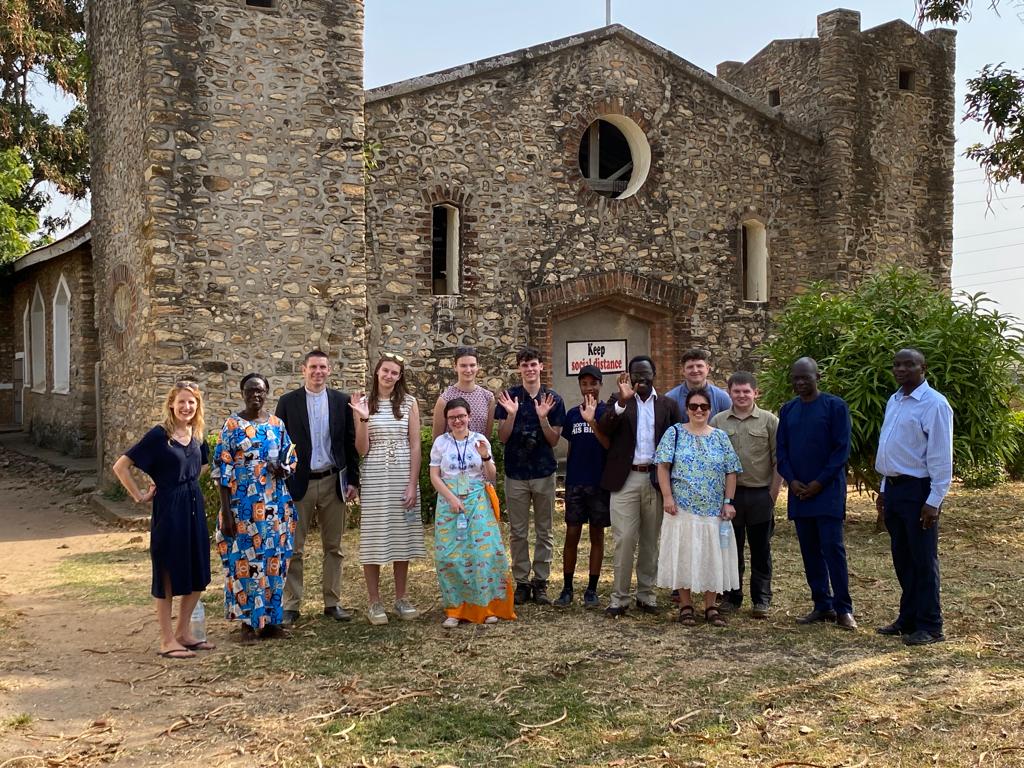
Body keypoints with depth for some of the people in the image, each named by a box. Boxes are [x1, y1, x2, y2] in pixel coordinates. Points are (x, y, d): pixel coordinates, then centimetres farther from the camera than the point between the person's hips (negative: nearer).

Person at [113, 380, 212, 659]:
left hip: (194, 507, 7)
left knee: (198, 573, 10)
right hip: (168, 509, -7)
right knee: (168, 573, 2)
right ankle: (167, 640, 11)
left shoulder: (196, 434, 6)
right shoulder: (159, 434, -12)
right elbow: (121, 466, -13)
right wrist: (139, 496, -10)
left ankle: (183, 631, 25)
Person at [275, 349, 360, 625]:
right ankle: (291, 605, 10)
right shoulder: (288, 402, 2)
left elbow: (350, 443, 6)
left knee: (333, 547, 8)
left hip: (333, 482, 2)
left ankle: (332, 602, 17)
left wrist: (353, 480, 2)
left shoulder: (341, 401, 5)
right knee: (294, 548, 2)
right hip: (299, 483, -1)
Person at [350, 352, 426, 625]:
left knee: (403, 535, 7)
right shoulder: (365, 403, 2)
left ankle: (401, 599, 18)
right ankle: (374, 602, 11)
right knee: (373, 536, 2)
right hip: (374, 477, -1)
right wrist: (363, 419, -16)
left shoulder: (409, 403, 3)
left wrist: (413, 485, -6)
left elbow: (415, 446, 1)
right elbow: (361, 450, -2)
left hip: (403, 476, 1)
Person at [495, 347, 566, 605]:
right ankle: (521, 582, 13)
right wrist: (511, 414, -19)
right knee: (518, 532, 5)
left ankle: (540, 581, 14)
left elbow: (554, 440, -1)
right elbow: (502, 437, -3)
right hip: (515, 473, 0)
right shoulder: (509, 397, 1)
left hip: (544, 472, 0)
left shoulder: (553, 399, 1)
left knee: (544, 531, 6)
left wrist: (543, 417, -18)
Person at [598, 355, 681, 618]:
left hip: (656, 480, 2)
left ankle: (646, 594, 19)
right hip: (625, 479, -2)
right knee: (624, 540, -4)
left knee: (650, 541, 9)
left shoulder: (668, 405, 8)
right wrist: (622, 401, -24)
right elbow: (603, 429, -12)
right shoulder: (618, 401, 5)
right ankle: (619, 597, 3)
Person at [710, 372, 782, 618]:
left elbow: (778, 461, 1)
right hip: (728, 494, 1)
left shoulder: (770, 421, 1)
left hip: (760, 494, -1)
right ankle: (731, 597, 20)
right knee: (731, 548, 9)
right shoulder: (718, 421, 5)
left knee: (761, 550, 7)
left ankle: (761, 600, 16)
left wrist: (773, 494, -4)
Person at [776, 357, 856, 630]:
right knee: (810, 550, 8)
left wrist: (820, 482, -12)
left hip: (828, 490, -5)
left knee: (832, 547, -8)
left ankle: (843, 609, -1)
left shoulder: (835, 406, -4)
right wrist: (791, 480, -4)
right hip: (798, 491, 5)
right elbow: (781, 449, 11)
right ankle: (822, 606, 16)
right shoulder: (787, 410, 10)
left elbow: (842, 448, -7)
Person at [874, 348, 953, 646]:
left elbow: (941, 457, -16)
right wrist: (884, 489, 16)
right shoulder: (893, 402, 12)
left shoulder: (934, 404, -14)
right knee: (902, 558, 16)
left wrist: (934, 501, -18)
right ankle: (908, 619, 28)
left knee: (923, 561, 1)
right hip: (894, 488, 8)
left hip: (918, 491, -8)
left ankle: (930, 627, 12)